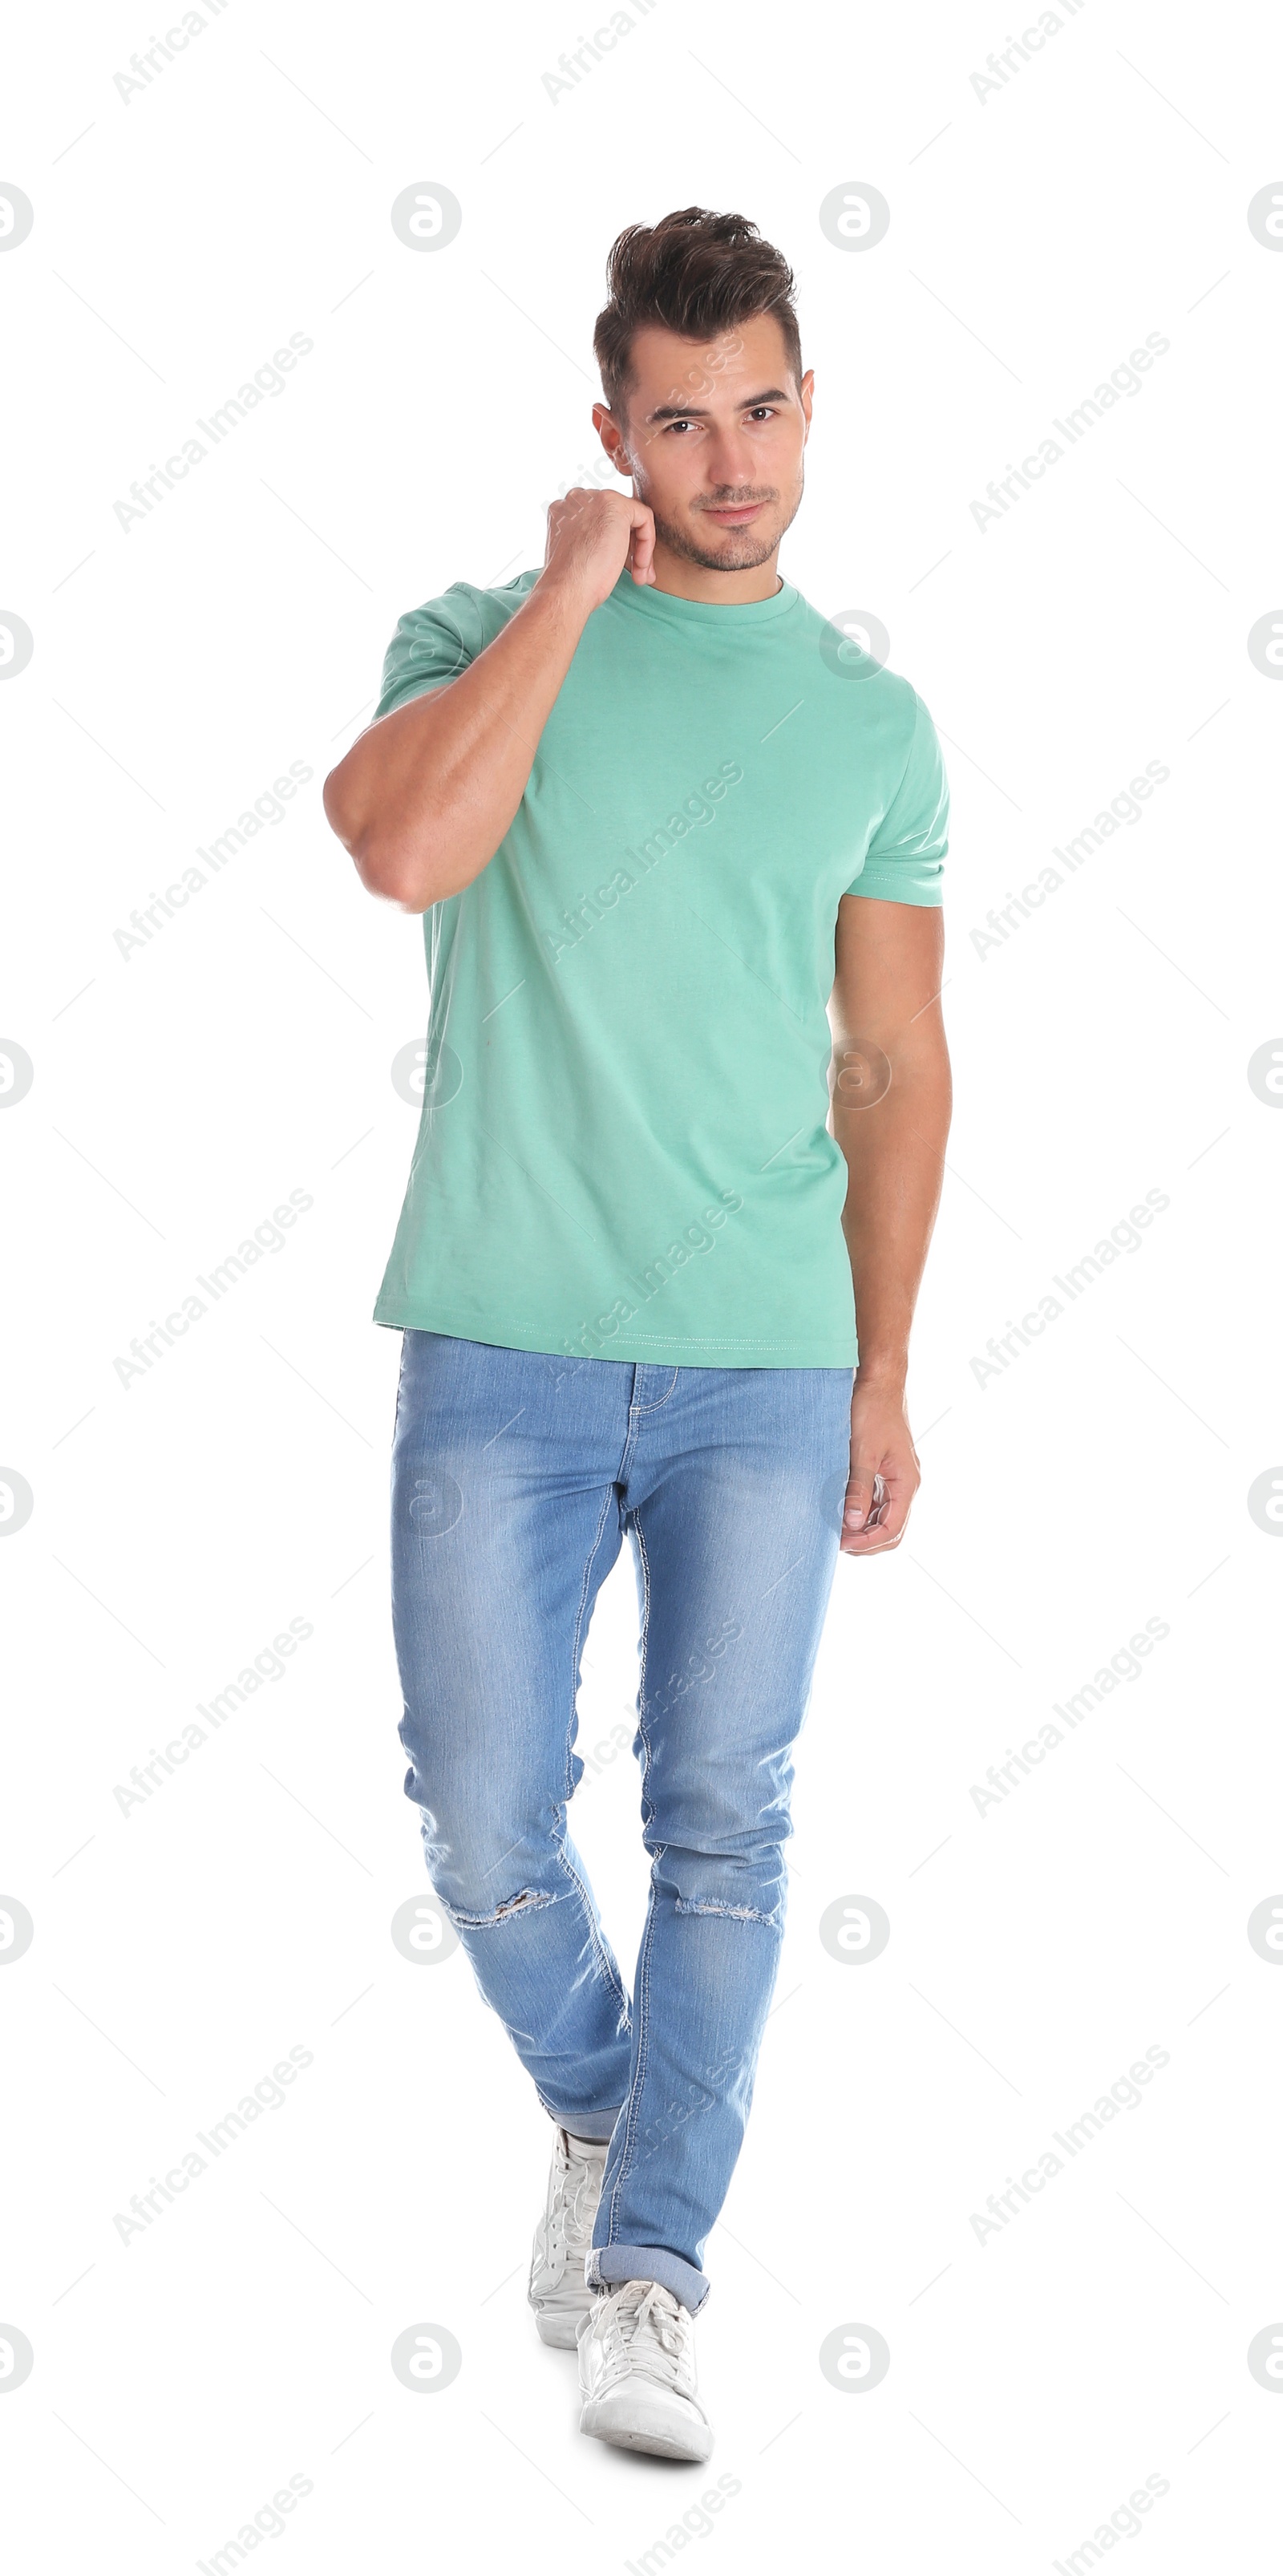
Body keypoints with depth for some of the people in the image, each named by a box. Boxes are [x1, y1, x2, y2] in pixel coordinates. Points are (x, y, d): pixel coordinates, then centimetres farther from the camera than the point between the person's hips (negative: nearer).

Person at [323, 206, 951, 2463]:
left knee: (723, 1835, 2)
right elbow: (402, 849, -19)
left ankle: (647, 2276, 14)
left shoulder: (873, 721, 10)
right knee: (485, 1834, 4)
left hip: (763, 1368, 1)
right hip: (499, 1350, -1)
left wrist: (883, 1380, 9)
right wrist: (572, 591, -11)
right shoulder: (484, 638, 4)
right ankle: (597, 2113, 33)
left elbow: (897, 1066, 12)